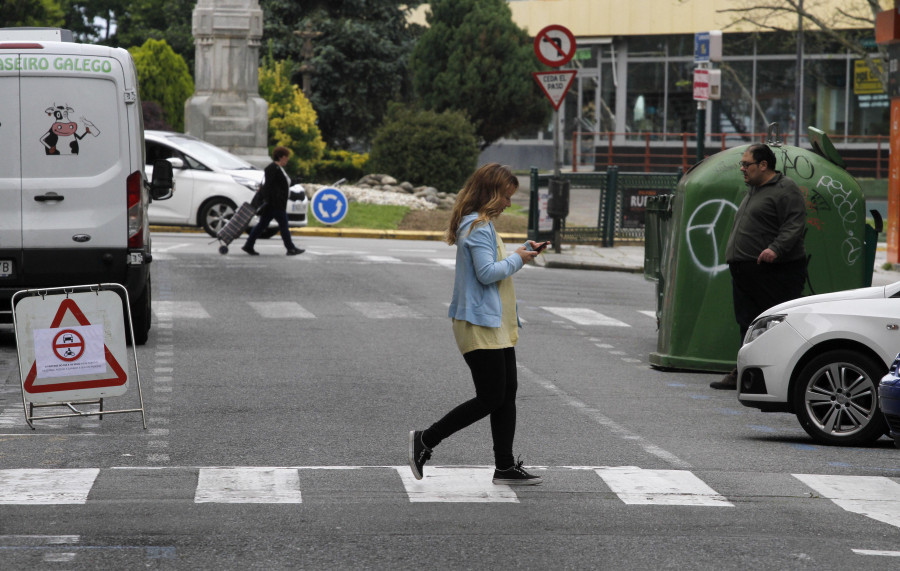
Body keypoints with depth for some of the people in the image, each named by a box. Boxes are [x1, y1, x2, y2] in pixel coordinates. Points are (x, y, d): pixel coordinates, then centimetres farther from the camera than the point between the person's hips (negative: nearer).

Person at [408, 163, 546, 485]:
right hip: (480, 325, -11)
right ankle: (425, 440, 1)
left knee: (507, 394, 8)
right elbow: (487, 273, -22)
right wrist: (517, 259, -9)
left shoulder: (482, 225, 17)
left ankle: (505, 467, 11)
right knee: (491, 398, -8)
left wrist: (519, 255, 8)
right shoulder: (478, 227, -16)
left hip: (497, 326, 11)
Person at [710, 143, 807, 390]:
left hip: (774, 274, -9)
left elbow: (794, 226, -18)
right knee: (748, 324, 7)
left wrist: (776, 249, -30)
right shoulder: (753, 190, 23)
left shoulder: (785, 189, -7)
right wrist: (735, 260, 23)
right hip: (745, 272, 10)